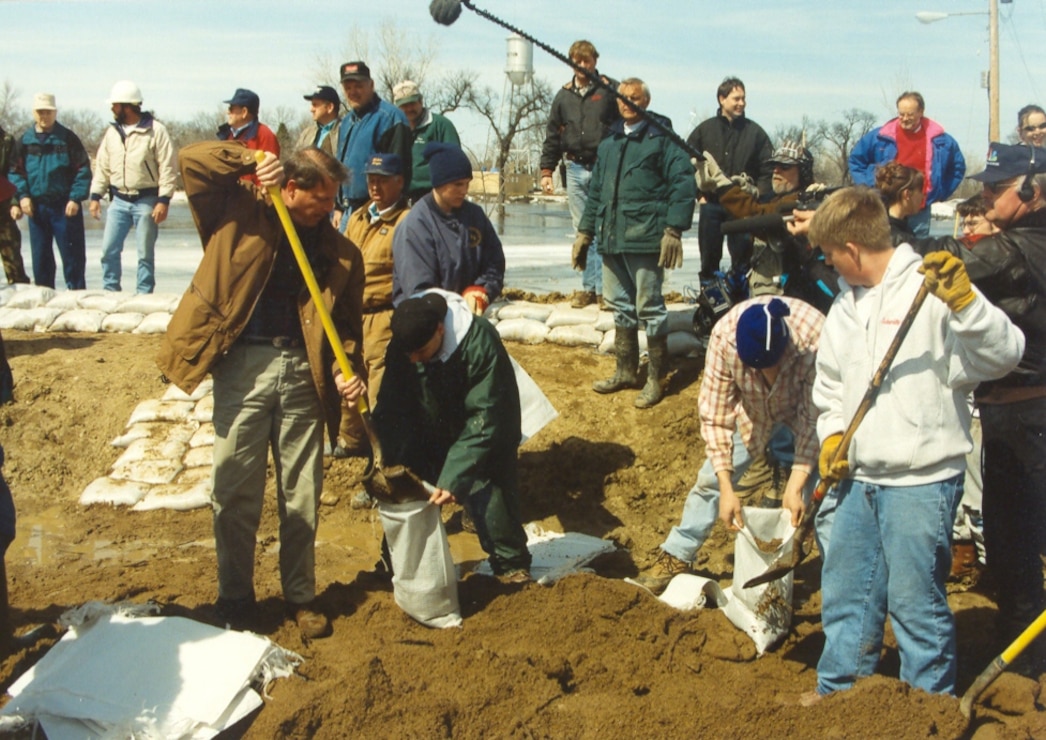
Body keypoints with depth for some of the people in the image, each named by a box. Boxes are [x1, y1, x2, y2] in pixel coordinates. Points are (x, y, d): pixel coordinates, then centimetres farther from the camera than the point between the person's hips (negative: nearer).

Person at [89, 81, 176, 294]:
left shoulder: (155, 130, -8)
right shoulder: (112, 131, 10)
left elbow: (167, 168, -10)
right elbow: (102, 166, 14)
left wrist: (163, 201, -16)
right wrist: (95, 195, 8)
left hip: (146, 200, -5)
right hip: (119, 200, 5)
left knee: (145, 253, 3)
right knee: (109, 249, 2)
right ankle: (109, 291, 13)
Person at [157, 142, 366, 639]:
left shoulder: (339, 252, 8)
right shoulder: (241, 214, 2)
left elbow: (347, 322, 8)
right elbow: (192, 158, -4)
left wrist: (347, 371, -8)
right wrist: (250, 161, -14)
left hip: (302, 370, 2)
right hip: (244, 365, -2)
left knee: (302, 492, 9)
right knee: (236, 490, 3)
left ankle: (301, 596, 23)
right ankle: (235, 599, 18)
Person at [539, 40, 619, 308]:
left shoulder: (611, 90, 3)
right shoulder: (564, 96, 14)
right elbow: (552, 137, 17)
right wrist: (547, 170, 11)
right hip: (575, 169, 4)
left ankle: (605, 287, 0)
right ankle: (589, 287, 10)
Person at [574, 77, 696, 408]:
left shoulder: (662, 138, -4)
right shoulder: (609, 141, 18)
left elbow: (683, 183, -11)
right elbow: (595, 190, 23)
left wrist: (673, 230, -19)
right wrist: (586, 231, 19)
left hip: (645, 238, -7)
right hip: (611, 238, 7)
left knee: (649, 308, -2)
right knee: (620, 306, 13)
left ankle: (656, 378, 8)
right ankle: (626, 372, 25)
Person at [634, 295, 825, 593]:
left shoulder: (815, 338, -40)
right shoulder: (724, 336, -35)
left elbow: (814, 418, -27)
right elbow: (715, 415, -24)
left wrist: (796, 485, -32)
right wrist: (726, 488, -27)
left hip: (804, 414, -2)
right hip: (753, 412, 2)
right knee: (711, 480, 4)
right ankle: (677, 558, 20)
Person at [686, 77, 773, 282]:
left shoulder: (755, 132, 5)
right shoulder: (704, 130, 6)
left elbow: (768, 168, 5)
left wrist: (758, 195, -6)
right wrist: (699, 193, 0)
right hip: (711, 203, 1)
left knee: (742, 257, 0)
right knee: (709, 257, 6)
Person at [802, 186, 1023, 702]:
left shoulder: (930, 288, -13)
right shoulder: (846, 303, 11)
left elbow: (1003, 355, -21)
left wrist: (963, 299, -34)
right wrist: (831, 434, 6)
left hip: (921, 480, -8)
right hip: (858, 478, 8)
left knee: (914, 597, 2)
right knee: (844, 589, 18)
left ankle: (931, 706, 21)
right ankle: (838, 690, 35)